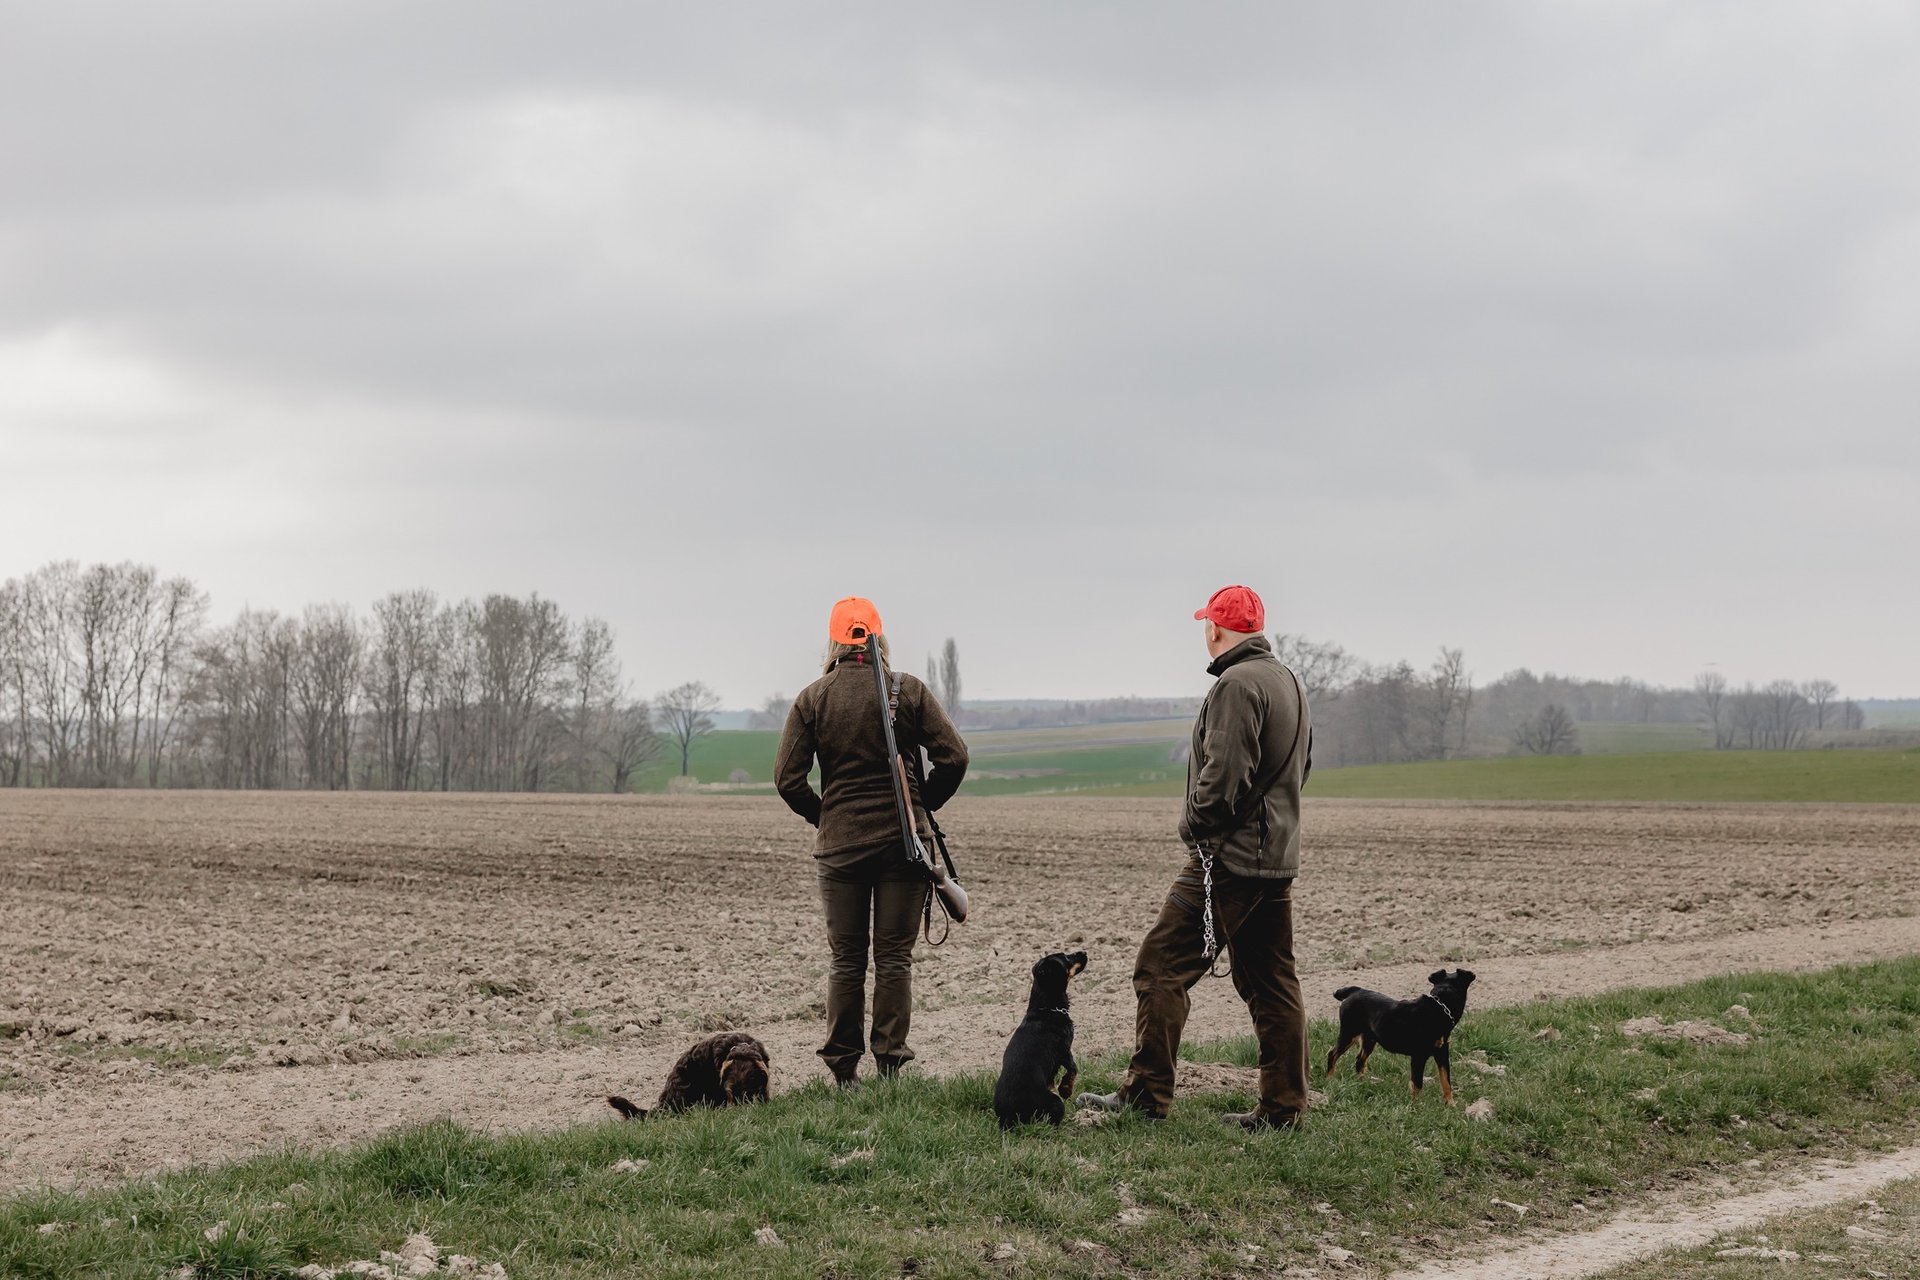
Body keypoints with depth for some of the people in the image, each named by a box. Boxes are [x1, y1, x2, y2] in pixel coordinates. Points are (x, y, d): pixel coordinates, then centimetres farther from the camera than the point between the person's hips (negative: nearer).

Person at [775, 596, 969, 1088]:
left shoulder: (812, 699, -1)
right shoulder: (909, 691, -3)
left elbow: (788, 779, -4)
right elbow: (954, 757, -6)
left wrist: (822, 816, 11)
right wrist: (922, 805, 8)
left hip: (839, 844, 1)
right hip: (903, 842, -1)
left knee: (846, 959, 7)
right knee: (894, 956, 5)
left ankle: (844, 1068, 7)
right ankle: (890, 1062, 3)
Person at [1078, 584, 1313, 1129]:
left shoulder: (1237, 685, -15)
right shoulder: (1290, 683, 16)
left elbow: (1223, 774, -22)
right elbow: (1302, 767, 23)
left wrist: (1195, 827, -8)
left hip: (1228, 859, -10)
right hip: (1279, 858, 10)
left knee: (1162, 967, -5)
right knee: (1271, 983, 11)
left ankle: (1147, 1093, -5)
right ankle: (1283, 1106, 11)